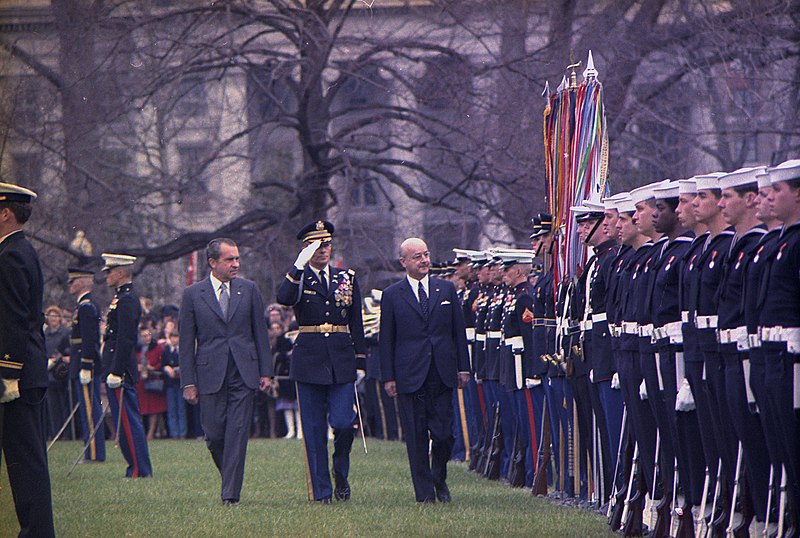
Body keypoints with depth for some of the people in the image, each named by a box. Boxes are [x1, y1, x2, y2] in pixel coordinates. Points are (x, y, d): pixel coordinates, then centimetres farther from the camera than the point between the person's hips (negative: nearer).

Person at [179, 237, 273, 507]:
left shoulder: (249, 290, 8)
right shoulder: (193, 294, 3)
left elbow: (260, 332, 10)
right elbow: (186, 341, 4)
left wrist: (265, 371, 4)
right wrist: (188, 382, -1)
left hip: (244, 373, 0)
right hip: (210, 374, 0)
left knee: (237, 434, -5)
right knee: (214, 434, 0)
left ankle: (231, 495, -4)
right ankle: (230, 477, 26)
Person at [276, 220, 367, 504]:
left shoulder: (347, 278, 12)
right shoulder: (298, 278, 4)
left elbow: (356, 323, 15)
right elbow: (284, 298, -20)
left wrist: (360, 360, 10)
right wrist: (300, 266, -24)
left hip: (341, 360, 1)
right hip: (309, 360, -1)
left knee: (343, 423, -10)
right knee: (314, 431, 0)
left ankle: (341, 474, 16)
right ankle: (320, 490, 7)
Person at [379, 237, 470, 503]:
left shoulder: (446, 290, 11)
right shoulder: (392, 296, 4)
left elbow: (459, 331, 13)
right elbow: (386, 340, 5)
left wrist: (463, 367, 8)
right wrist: (388, 377, -1)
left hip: (442, 374, 2)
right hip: (409, 376, -2)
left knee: (444, 433, -1)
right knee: (416, 437, -1)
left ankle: (440, 479, 22)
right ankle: (424, 492, 6)